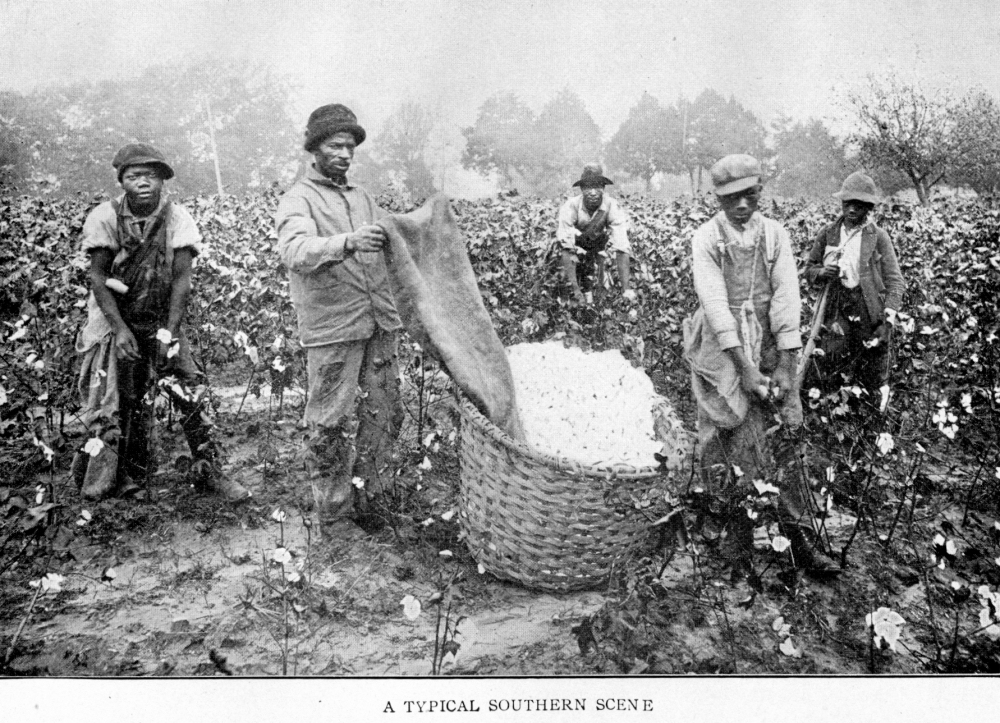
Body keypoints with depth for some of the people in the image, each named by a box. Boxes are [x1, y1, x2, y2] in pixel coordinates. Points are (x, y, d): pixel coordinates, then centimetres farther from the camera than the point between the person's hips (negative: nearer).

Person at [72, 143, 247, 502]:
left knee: (191, 392, -6)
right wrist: (120, 330, -18)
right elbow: (98, 277, -10)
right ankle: (131, 473, 24)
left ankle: (209, 471, 6)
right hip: (116, 322, 0)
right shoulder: (105, 217, -12)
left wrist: (169, 332, -16)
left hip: (162, 322, 1)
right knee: (127, 400, 5)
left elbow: (182, 278, -11)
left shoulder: (178, 218, -11)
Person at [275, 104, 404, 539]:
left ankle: (365, 495, 26)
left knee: (383, 413, 9)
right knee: (332, 423, 0)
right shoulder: (298, 200, -3)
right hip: (331, 331, -6)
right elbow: (296, 252, -22)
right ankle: (332, 512, 14)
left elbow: (384, 248, 21)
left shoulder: (361, 197, 17)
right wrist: (348, 242, -38)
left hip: (378, 324, 6)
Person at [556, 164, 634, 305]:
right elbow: (566, 249, -38)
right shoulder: (570, 207, -35)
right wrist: (575, 289, -45)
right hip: (576, 243, -1)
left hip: (598, 245, 2)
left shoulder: (612, 207, -32)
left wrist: (625, 289, -39)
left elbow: (622, 249, -33)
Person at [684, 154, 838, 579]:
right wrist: (746, 368, -18)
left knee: (788, 441, 1)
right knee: (737, 452, -2)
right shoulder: (706, 238, -5)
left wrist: (786, 369, -10)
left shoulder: (775, 235, 4)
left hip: (770, 351, 3)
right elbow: (715, 305, -12)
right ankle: (739, 555, 8)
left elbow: (786, 300, -2)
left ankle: (801, 541, 10)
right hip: (724, 353, -3)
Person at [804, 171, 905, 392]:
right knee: (829, 362, -15)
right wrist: (823, 273, -10)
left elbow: (895, 281, -4)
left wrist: (888, 320, -17)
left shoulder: (878, 237, -2)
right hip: (838, 304, 2)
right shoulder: (828, 234, 5)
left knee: (874, 382, 3)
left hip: (871, 305, -2)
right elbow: (809, 269, 14)